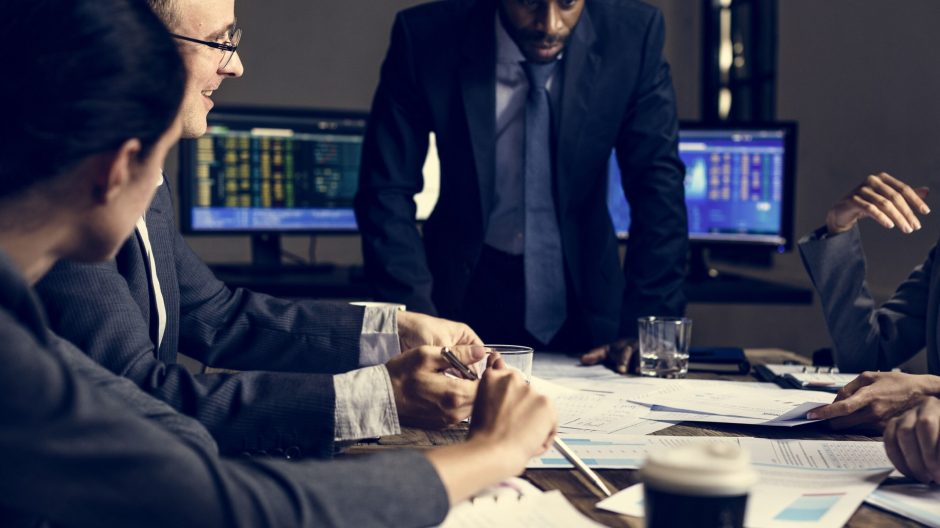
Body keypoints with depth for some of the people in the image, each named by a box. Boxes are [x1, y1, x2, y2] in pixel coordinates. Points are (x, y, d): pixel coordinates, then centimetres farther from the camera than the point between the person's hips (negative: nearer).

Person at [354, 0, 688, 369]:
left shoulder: (633, 34, -12)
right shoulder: (425, 37, -14)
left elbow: (658, 184, -11)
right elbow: (388, 191, -13)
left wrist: (646, 323, -18)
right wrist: (419, 321, -23)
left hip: (583, 293, 1)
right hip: (467, 289, -1)